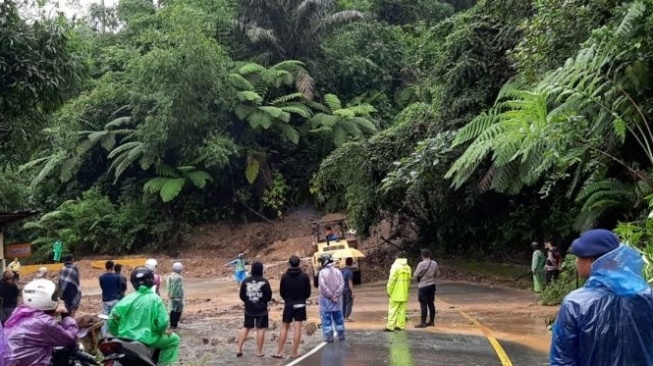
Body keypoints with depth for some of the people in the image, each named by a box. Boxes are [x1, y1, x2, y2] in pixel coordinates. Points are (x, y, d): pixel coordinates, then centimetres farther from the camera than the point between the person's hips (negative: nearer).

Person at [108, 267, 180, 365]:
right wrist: (162, 332, 9)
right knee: (174, 339, 13)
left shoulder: (128, 298, 0)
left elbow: (113, 317, -3)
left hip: (126, 338, 4)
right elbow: (163, 322, -13)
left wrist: (116, 333, 14)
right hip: (147, 340, -4)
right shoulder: (155, 299, -8)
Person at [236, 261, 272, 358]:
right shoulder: (264, 282, -13)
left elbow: (242, 296, 3)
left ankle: (239, 350, 12)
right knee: (261, 329, 3)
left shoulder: (245, 281, -4)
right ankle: (259, 352, 4)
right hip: (261, 309, -3)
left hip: (249, 309, 4)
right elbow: (269, 296, -8)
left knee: (246, 328, 14)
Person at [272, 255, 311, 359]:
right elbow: (308, 292, -2)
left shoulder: (285, 276, -7)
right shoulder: (304, 276, -7)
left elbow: (281, 292, 0)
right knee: (297, 328, 1)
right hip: (300, 304, 0)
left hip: (288, 304, 1)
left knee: (284, 327, 8)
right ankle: (294, 352, 2)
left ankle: (280, 352, 5)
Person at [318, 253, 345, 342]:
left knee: (327, 318, 3)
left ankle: (329, 337, 2)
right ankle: (341, 336, 19)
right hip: (337, 299, 4)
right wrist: (335, 295, -8)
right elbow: (342, 284, -4)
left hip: (326, 299, -4)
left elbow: (323, 286, -17)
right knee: (338, 318, 14)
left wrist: (330, 296, -10)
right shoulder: (338, 271, 2)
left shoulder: (322, 272, -12)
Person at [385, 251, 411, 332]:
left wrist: (389, 290, -7)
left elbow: (392, 279, -13)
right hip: (404, 294, 6)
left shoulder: (395, 266, -10)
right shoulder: (408, 267, 8)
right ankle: (400, 325, 11)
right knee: (402, 310, 11)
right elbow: (409, 280, 11)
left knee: (392, 310, -5)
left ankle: (390, 326, -7)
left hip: (395, 293, -6)